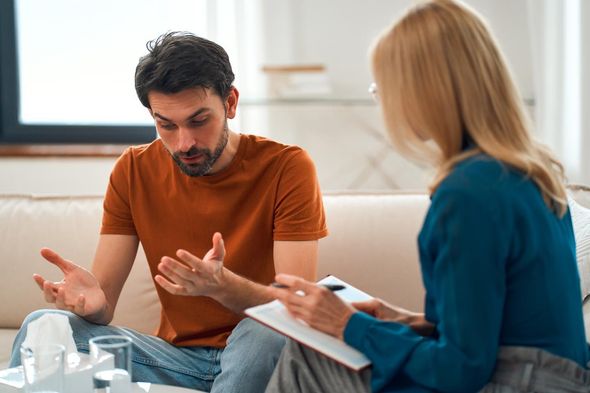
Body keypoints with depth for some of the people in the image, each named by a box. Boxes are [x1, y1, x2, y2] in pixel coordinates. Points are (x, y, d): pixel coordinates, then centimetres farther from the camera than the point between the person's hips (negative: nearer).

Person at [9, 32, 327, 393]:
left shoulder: (286, 167, -12)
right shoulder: (134, 171, -1)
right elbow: (104, 304, -4)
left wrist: (221, 285, -39)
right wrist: (90, 300, -30)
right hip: (177, 355, 2)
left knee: (266, 330, -37)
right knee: (41, 326, -20)